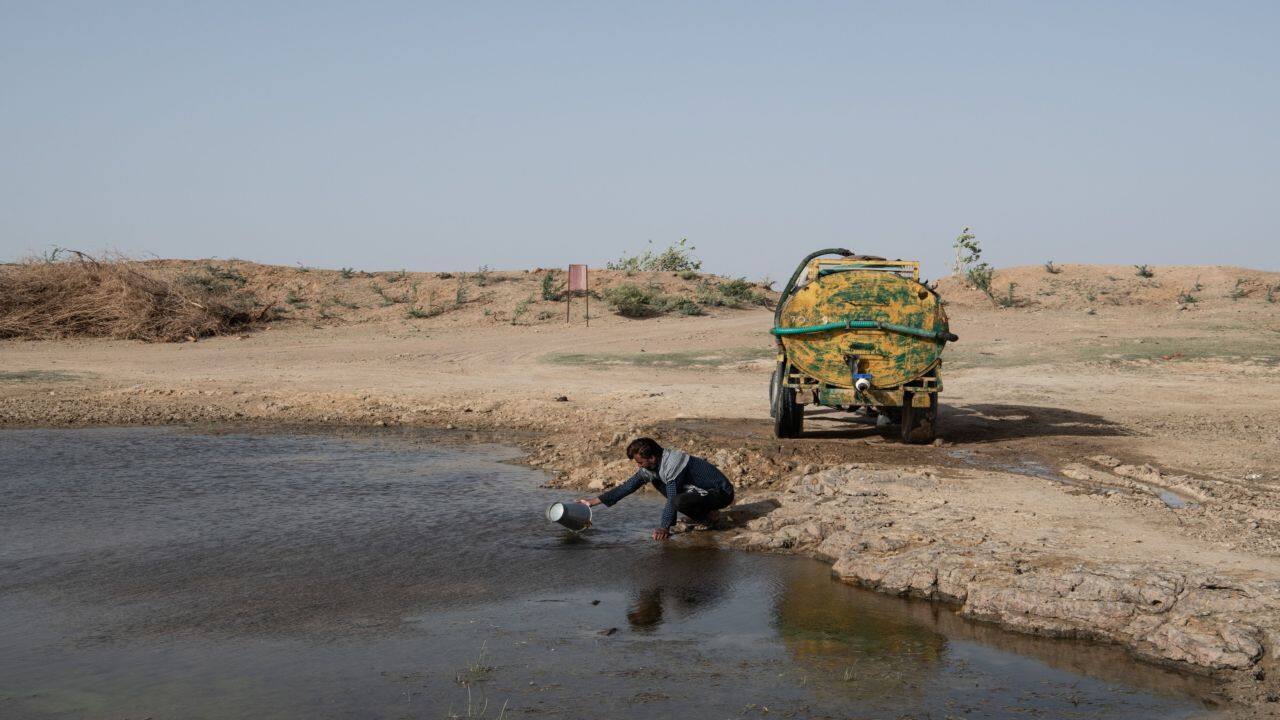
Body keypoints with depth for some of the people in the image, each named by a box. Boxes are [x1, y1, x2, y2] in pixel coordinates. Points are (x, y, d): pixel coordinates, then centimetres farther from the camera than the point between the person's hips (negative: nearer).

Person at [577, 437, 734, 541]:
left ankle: (708, 516, -4)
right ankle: (699, 513, 6)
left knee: (679, 501, -35)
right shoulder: (652, 465, 0)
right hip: (702, 489, 9)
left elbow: (672, 498, -23)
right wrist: (595, 501, 4)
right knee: (657, 481, 8)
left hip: (721, 492, -9)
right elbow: (629, 485, 5)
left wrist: (665, 527, -15)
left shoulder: (673, 463, -27)